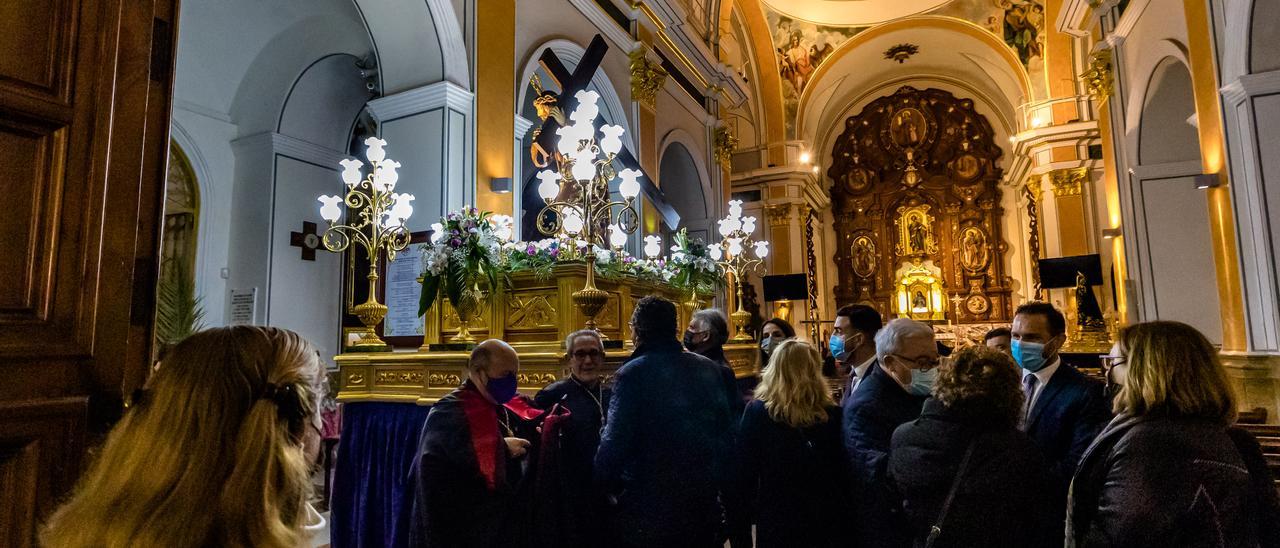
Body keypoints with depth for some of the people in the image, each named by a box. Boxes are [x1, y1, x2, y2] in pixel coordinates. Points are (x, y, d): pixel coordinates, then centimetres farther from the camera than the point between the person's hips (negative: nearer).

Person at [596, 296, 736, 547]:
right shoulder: (709, 370, 0)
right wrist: (720, 484, 13)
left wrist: (606, 483, -1)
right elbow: (725, 434, 4)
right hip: (703, 496, 5)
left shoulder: (631, 374, -16)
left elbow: (615, 441, -19)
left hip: (647, 501, -4)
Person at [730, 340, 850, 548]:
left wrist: (741, 531, -1)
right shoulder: (833, 414, -5)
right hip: (827, 523, 2)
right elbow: (843, 474, 0)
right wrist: (843, 518, 12)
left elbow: (745, 475, -10)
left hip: (777, 522, -2)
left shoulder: (758, 411, -12)